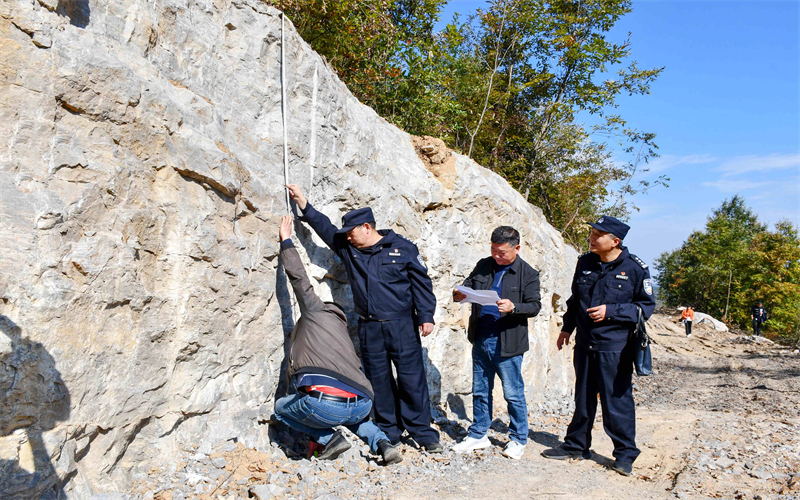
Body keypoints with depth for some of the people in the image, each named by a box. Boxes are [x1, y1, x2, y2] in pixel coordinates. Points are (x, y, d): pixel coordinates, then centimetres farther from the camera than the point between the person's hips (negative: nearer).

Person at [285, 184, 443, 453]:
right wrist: (303, 203, 11)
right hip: (369, 328, 4)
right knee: (379, 381, 8)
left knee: (412, 378, -1)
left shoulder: (403, 249, -2)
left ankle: (423, 433, 11)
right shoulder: (348, 248, 9)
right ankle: (388, 434, 21)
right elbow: (324, 226, 15)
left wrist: (426, 316, -6)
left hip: (402, 325, -4)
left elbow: (421, 284, -1)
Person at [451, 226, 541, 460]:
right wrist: (459, 295, -8)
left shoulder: (528, 273, -3)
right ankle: (478, 435, 28)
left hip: (507, 343, -4)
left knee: (513, 393, 5)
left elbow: (535, 306, -5)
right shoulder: (483, 266, 9)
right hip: (481, 340, 5)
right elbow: (467, 286, 15)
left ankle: (518, 439, 22)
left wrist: (513, 307, -24)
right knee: (480, 390, 14)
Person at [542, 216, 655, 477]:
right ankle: (576, 446, 30)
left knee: (617, 401, 0)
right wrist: (567, 327, 18)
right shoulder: (585, 262, 7)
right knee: (583, 399, 16)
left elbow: (646, 306, -6)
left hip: (615, 348, -5)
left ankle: (625, 454, 18)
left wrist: (610, 311, -16)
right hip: (584, 345, 5)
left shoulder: (635, 267, -8)